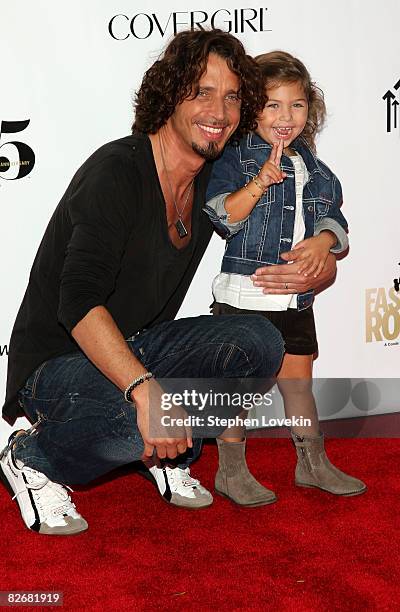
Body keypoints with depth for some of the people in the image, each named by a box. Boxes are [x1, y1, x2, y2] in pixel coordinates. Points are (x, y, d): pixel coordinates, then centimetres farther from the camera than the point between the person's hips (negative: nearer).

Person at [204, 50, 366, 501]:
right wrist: (261, 181, -31)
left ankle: (312, 462, 29)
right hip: (245, 292, -5)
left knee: (298, 379, 16)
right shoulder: (234, 158, -8)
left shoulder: (314, 168, 11)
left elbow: (334, 219, 10)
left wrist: (322, 242, -12)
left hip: (297, 297, 5)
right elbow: (221, 216, -18)